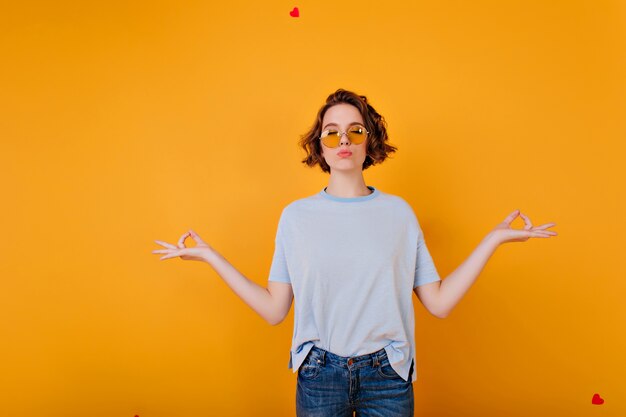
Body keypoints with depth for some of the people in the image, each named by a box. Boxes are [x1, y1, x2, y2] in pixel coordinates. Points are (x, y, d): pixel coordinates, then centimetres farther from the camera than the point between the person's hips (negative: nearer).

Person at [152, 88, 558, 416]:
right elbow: (274, 309, -2)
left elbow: (439, 303, -2)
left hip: (387, 378, 1)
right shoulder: (296, 215, -2)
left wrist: (494, 238, -3)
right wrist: (209, 256, -2)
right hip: (319, 375, 0)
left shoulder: (398, 212, -1)